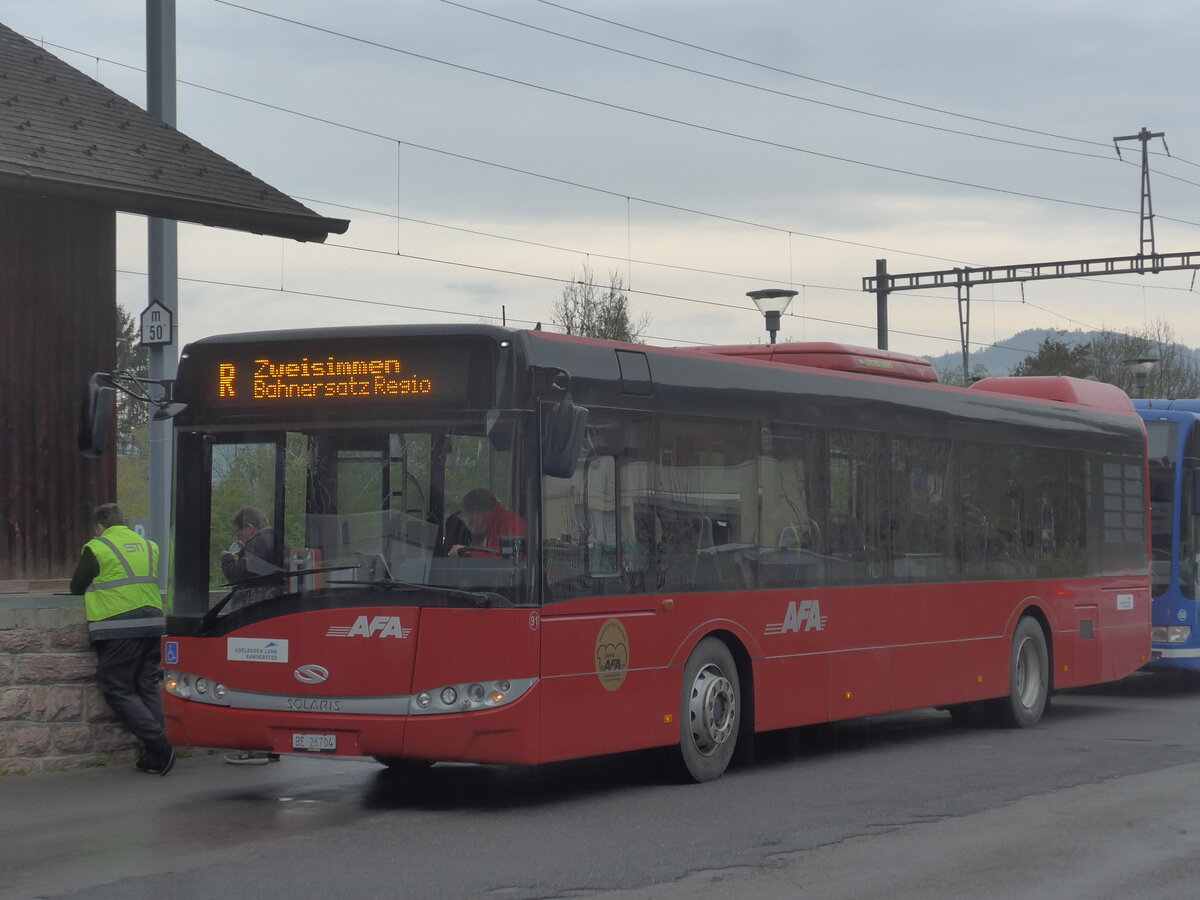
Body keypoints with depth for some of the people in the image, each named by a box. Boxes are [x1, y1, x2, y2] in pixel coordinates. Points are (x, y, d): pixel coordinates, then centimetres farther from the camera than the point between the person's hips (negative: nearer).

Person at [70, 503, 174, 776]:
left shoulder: (96, 548, -1)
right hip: (152, 624, 6)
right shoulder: (149, 546, 15)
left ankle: (158, 743, -13)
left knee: (118, 690, 0)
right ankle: (158, 755, 5)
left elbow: (77, 587, 7)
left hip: (117, 628, -6)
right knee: (149, 686, 11)